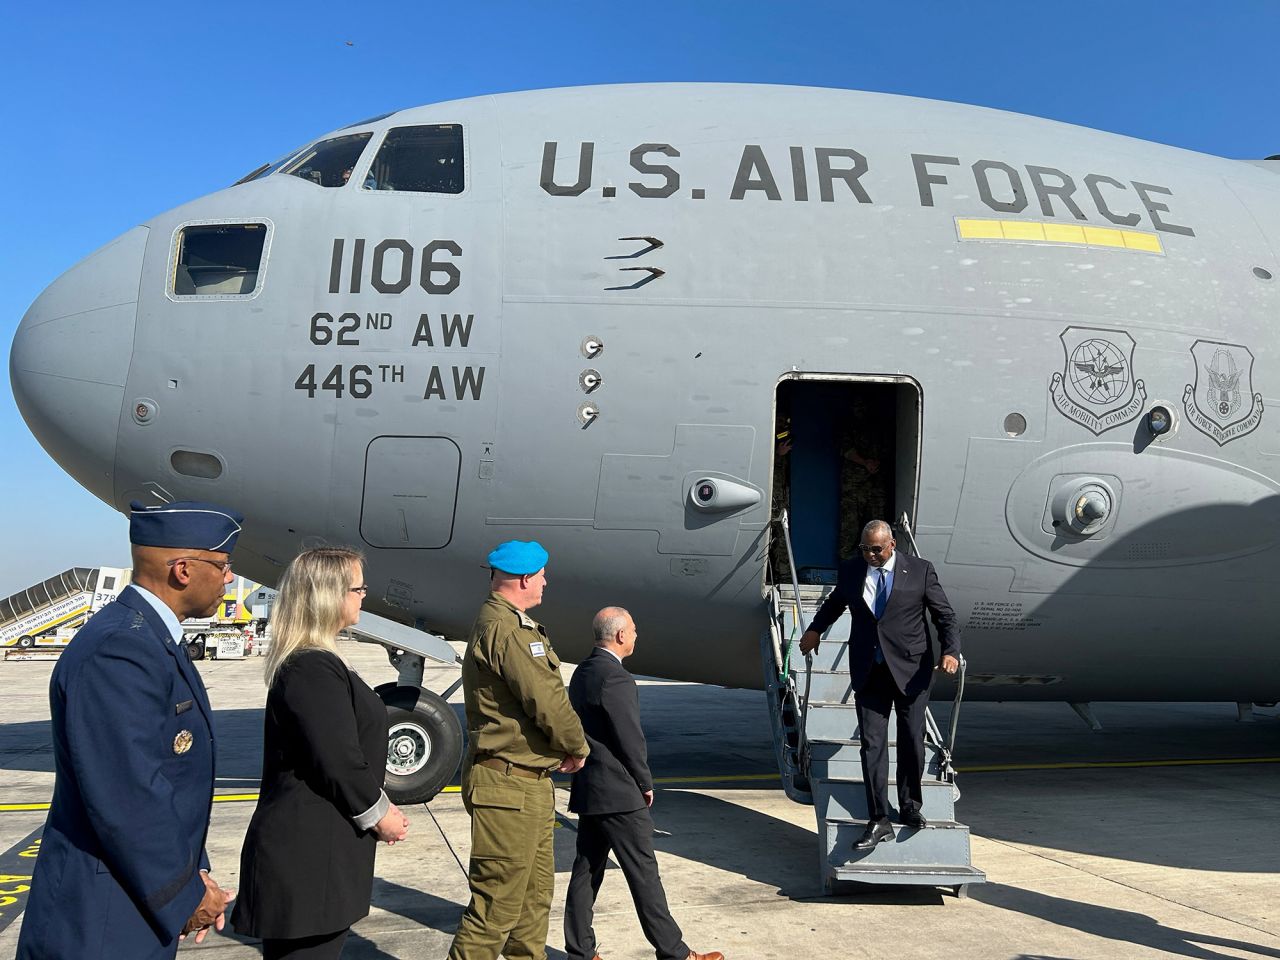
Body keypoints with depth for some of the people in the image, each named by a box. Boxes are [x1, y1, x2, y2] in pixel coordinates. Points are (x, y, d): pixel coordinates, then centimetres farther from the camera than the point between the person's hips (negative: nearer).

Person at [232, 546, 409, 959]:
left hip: (305, 848, 10)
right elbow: (338, 762, -22)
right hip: (309, 859, -10)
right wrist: (379, 813, -7)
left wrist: (377, 807, 14)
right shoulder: (315, 670, -20)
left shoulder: (298, 662, 13)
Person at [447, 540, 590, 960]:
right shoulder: (505, 629, -19)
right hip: (509, 786, -11)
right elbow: (547, 701, -21)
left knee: (536, 894, 20)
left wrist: (558, 750, 3)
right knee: (497, 905, -4)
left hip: (530, 783, 11)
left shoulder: (511, 623, 16)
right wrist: (577, 748, -5)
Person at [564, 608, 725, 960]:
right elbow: (631, 739, -19)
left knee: (586, 870, 12)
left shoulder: (582, 672, 10)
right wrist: (645, 783, -4)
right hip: (618, 794, -9)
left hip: (587, 791, 9)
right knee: (644, 872, -1)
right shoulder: (616, 679, -20)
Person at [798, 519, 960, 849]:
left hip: (911, 670, -1)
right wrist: (815, 630, 18)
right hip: (869, 673, 2)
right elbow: (834, 603, 26)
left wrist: (951, 650, -13)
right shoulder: (851, 571, 5)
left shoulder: (920, 569, -3)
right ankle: (878, 821, 2)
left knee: (912, 742, 8)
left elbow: (945, 615, 1)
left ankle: (910, 807, 29)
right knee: (872, 744, -3)